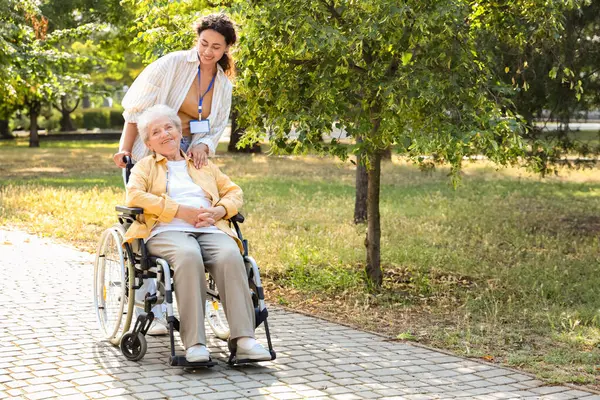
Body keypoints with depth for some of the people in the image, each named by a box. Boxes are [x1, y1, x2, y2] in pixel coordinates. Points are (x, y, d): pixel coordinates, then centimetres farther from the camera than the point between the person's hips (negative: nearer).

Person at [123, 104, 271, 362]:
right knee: (188, 256, -39)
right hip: (167, 231, -3)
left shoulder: (204, 165, 31)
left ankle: (244, 339, -39)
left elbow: (234, 192, 24)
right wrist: (181, 211, -8)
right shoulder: (145, 167, 22)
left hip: (210, 230, 3)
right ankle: (194, 343, -42)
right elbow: (134, 196, 2)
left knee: (230, 255, -33)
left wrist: (217, 211, 0)